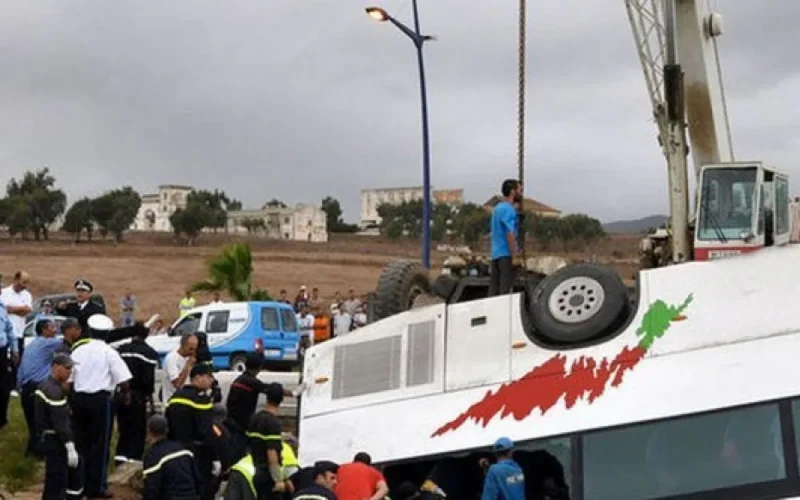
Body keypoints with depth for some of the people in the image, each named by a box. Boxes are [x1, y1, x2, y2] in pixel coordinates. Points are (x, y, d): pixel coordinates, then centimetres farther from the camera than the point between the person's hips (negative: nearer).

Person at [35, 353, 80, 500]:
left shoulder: (46, 385, 11)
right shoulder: (55, 391, -22)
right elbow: (60, 422, -25)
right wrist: (70, 448, -25)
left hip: (48, 439, 10)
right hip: (56, 442, -10)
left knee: (53, 482, 19)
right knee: (56, 483, -5)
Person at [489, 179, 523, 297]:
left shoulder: (498, 208, 18)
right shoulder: (508, 209, -12)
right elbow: (510, 234, -19)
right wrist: (515, 256, -19)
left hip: (496, 254, 9)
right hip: (506, 254, -9)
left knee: (494, 288, 7)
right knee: (506, 288, -9)